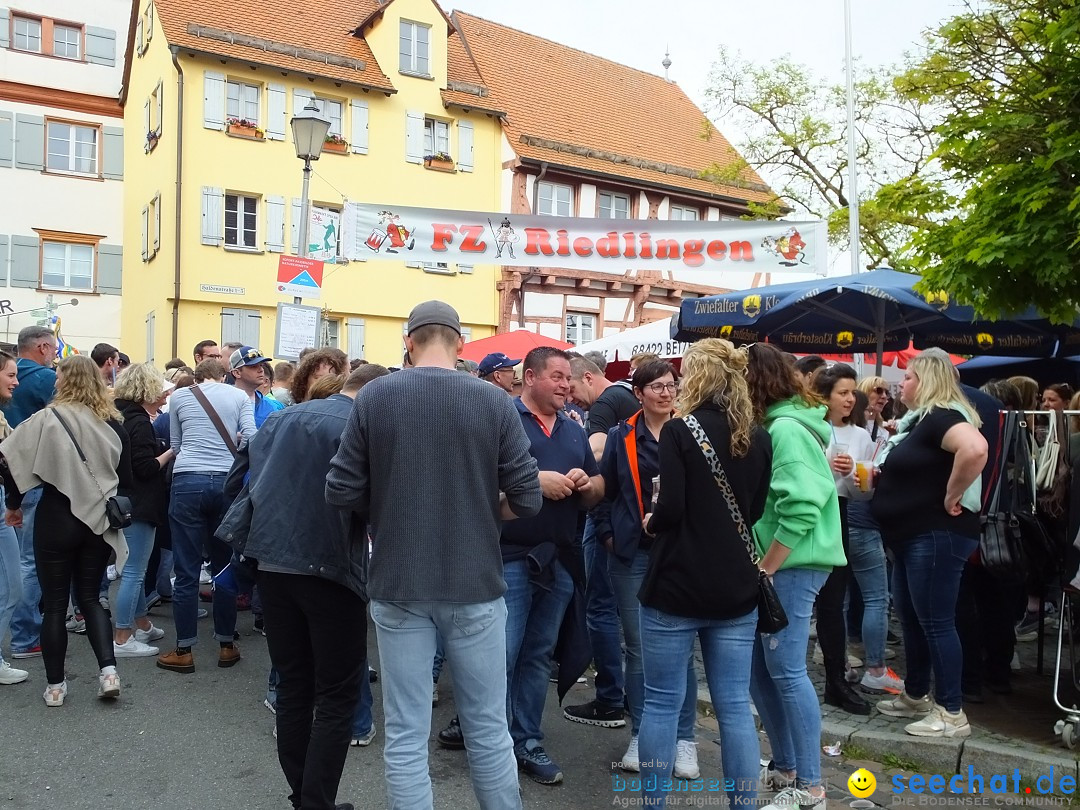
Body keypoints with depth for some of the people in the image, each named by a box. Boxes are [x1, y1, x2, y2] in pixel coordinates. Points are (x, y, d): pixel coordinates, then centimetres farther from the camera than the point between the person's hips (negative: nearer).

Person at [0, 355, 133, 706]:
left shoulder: (48, 419, -9)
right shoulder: (113, 423, 1)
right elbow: (126, 480, 3)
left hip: (56, 521, -3)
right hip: (98, 522, 3)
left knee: (55, 604, 9)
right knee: (90, 598, 15)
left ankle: (55, 685, 17)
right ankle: (108, 670, 2)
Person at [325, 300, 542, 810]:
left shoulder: (373, 397, -5)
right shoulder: (495, 401, -7)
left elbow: (341, 492, -5)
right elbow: (526, 500, -7)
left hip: (397, 585, 1)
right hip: (474, 583, 0)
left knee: (405, 734, 11)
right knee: (488, 727, 14)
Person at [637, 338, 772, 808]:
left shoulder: (679, 431, -11)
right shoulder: (758, 438, 5)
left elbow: (670, 510, -18)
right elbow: (756, 509, 14)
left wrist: (650, 523, 2)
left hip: (677, 585, -5)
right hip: (736, 586, 5)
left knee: (662, 703, 6)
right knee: (735, 704, 11)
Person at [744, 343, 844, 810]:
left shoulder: (787, 428, -15)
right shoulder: (774, 426, 13)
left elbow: (801, 510, -23)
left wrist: (764, 568, -16)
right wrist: (760, 567, 7)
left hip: (791, 566, -9)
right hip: (775, 566, 9)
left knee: (786, 672, -2)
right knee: (760, 669, 13)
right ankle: (785, 768, 27)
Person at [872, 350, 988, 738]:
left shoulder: (941, 417, -16)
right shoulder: (918, 420, 15)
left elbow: (975, 449, -37)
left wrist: (952, 498, -26)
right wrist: (874, 476, 10)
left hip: (936, 536, -11)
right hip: (911, 536, 11)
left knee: (936, 622, -4)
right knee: (911, 619, 17)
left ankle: (952, 713, 7)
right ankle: (916, 695, 30)